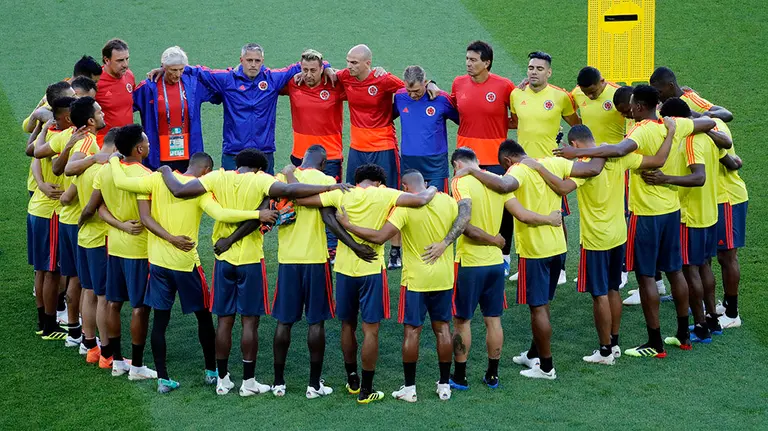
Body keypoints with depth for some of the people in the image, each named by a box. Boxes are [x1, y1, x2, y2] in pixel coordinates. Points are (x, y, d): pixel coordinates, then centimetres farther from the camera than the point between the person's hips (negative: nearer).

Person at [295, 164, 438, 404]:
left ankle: (352, 381, 30)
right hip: (372, 270, -3)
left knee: (348, 326, 18)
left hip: (344, 269, 3)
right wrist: (432, 191, 4)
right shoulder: (383, 195, -7)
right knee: (370, 330, 3)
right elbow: (421, 200, -18)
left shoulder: (342, 194, -1)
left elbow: (301, 199, -3)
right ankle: (366, 390, 5)